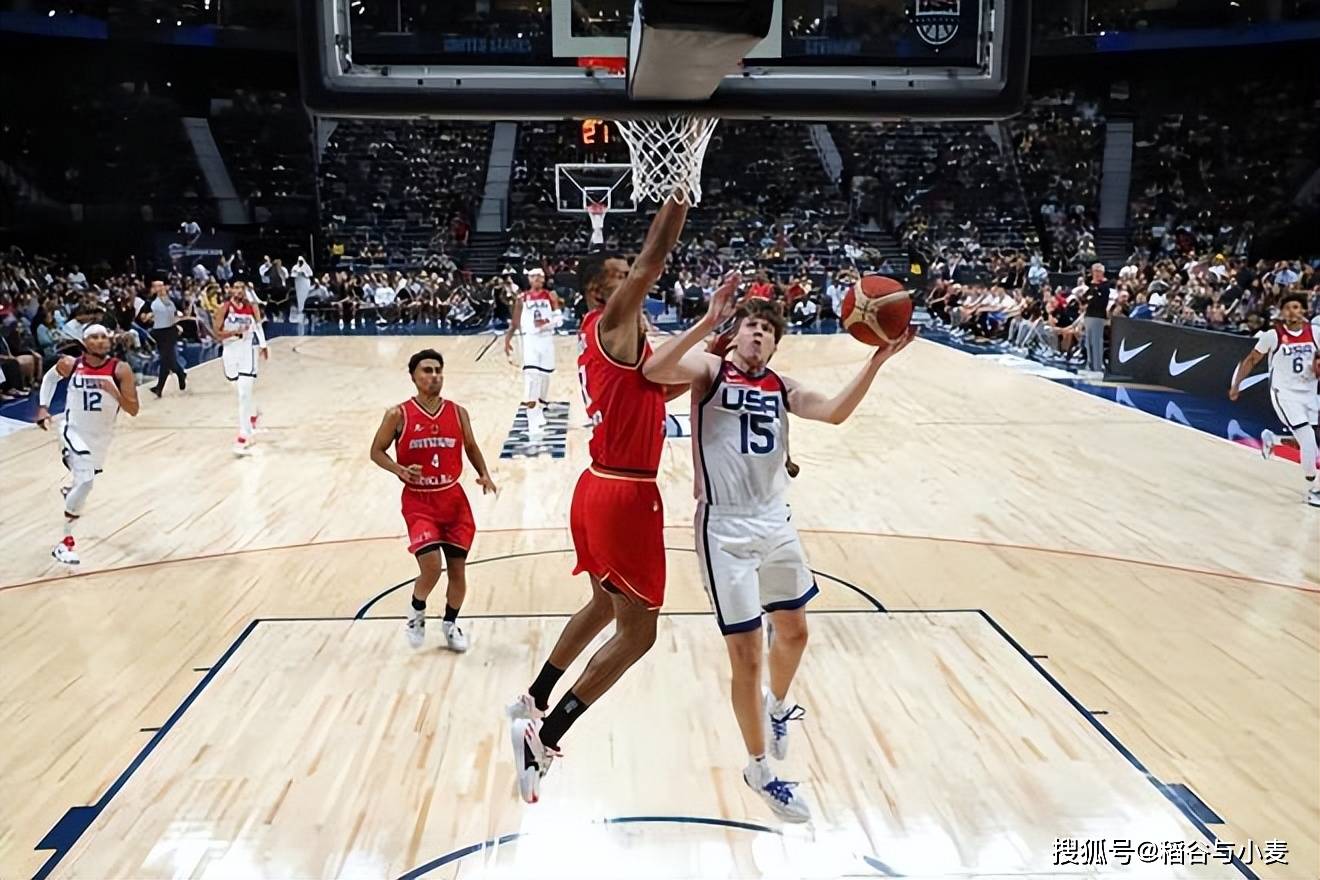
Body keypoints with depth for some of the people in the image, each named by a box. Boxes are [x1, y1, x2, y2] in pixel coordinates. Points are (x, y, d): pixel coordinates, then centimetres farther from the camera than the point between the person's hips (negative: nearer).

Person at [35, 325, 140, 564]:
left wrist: (113, 391, -35)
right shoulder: (70, 364, -14)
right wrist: (43, 407, -1)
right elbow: (50, 377, 10)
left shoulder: (120, 369, -18)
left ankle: (71, 492, 66)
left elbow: (133, 410, -19)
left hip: (101, 435, 3)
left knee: (85, 480, 27)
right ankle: (65, 542, -10)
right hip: (74, 432, -3)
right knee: (85, 483, -23)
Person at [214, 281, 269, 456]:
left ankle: (244, 437, -11)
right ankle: (254, 414, 49)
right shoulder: (224, 308, -8)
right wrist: (235, 332, -25)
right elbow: (217, 334, -9)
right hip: (230, 352, 1)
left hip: (247, 351, -1)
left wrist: (263, 345, 24)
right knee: (244, 390, 18)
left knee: (245, 394, -11)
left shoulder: (252, 307, -2)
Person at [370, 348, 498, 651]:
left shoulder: (458, 413, 1)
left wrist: (484, 475, -2)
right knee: (431, 566, -16)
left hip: (453, 497, 3)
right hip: (418, 501, -3)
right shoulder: (398, 415, -8)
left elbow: (471, 447, 15)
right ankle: (417, 612, 17)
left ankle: (450, 623, 31)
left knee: (458, 568, 6)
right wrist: (400, 470, -18)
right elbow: (376, 451, 0)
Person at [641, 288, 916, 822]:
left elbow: (835, 412, -9)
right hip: (726, 530, -5)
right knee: (746, 657, 1)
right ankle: (759, 771, 22)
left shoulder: (782, 389, 8)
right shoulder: (711, 371, -4)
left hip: (776, 524, 6)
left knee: (793, 631, 21)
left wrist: (877, 361, -20)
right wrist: (709, 322, -30)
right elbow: (653, 371, -24)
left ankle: (776, 707, 53)